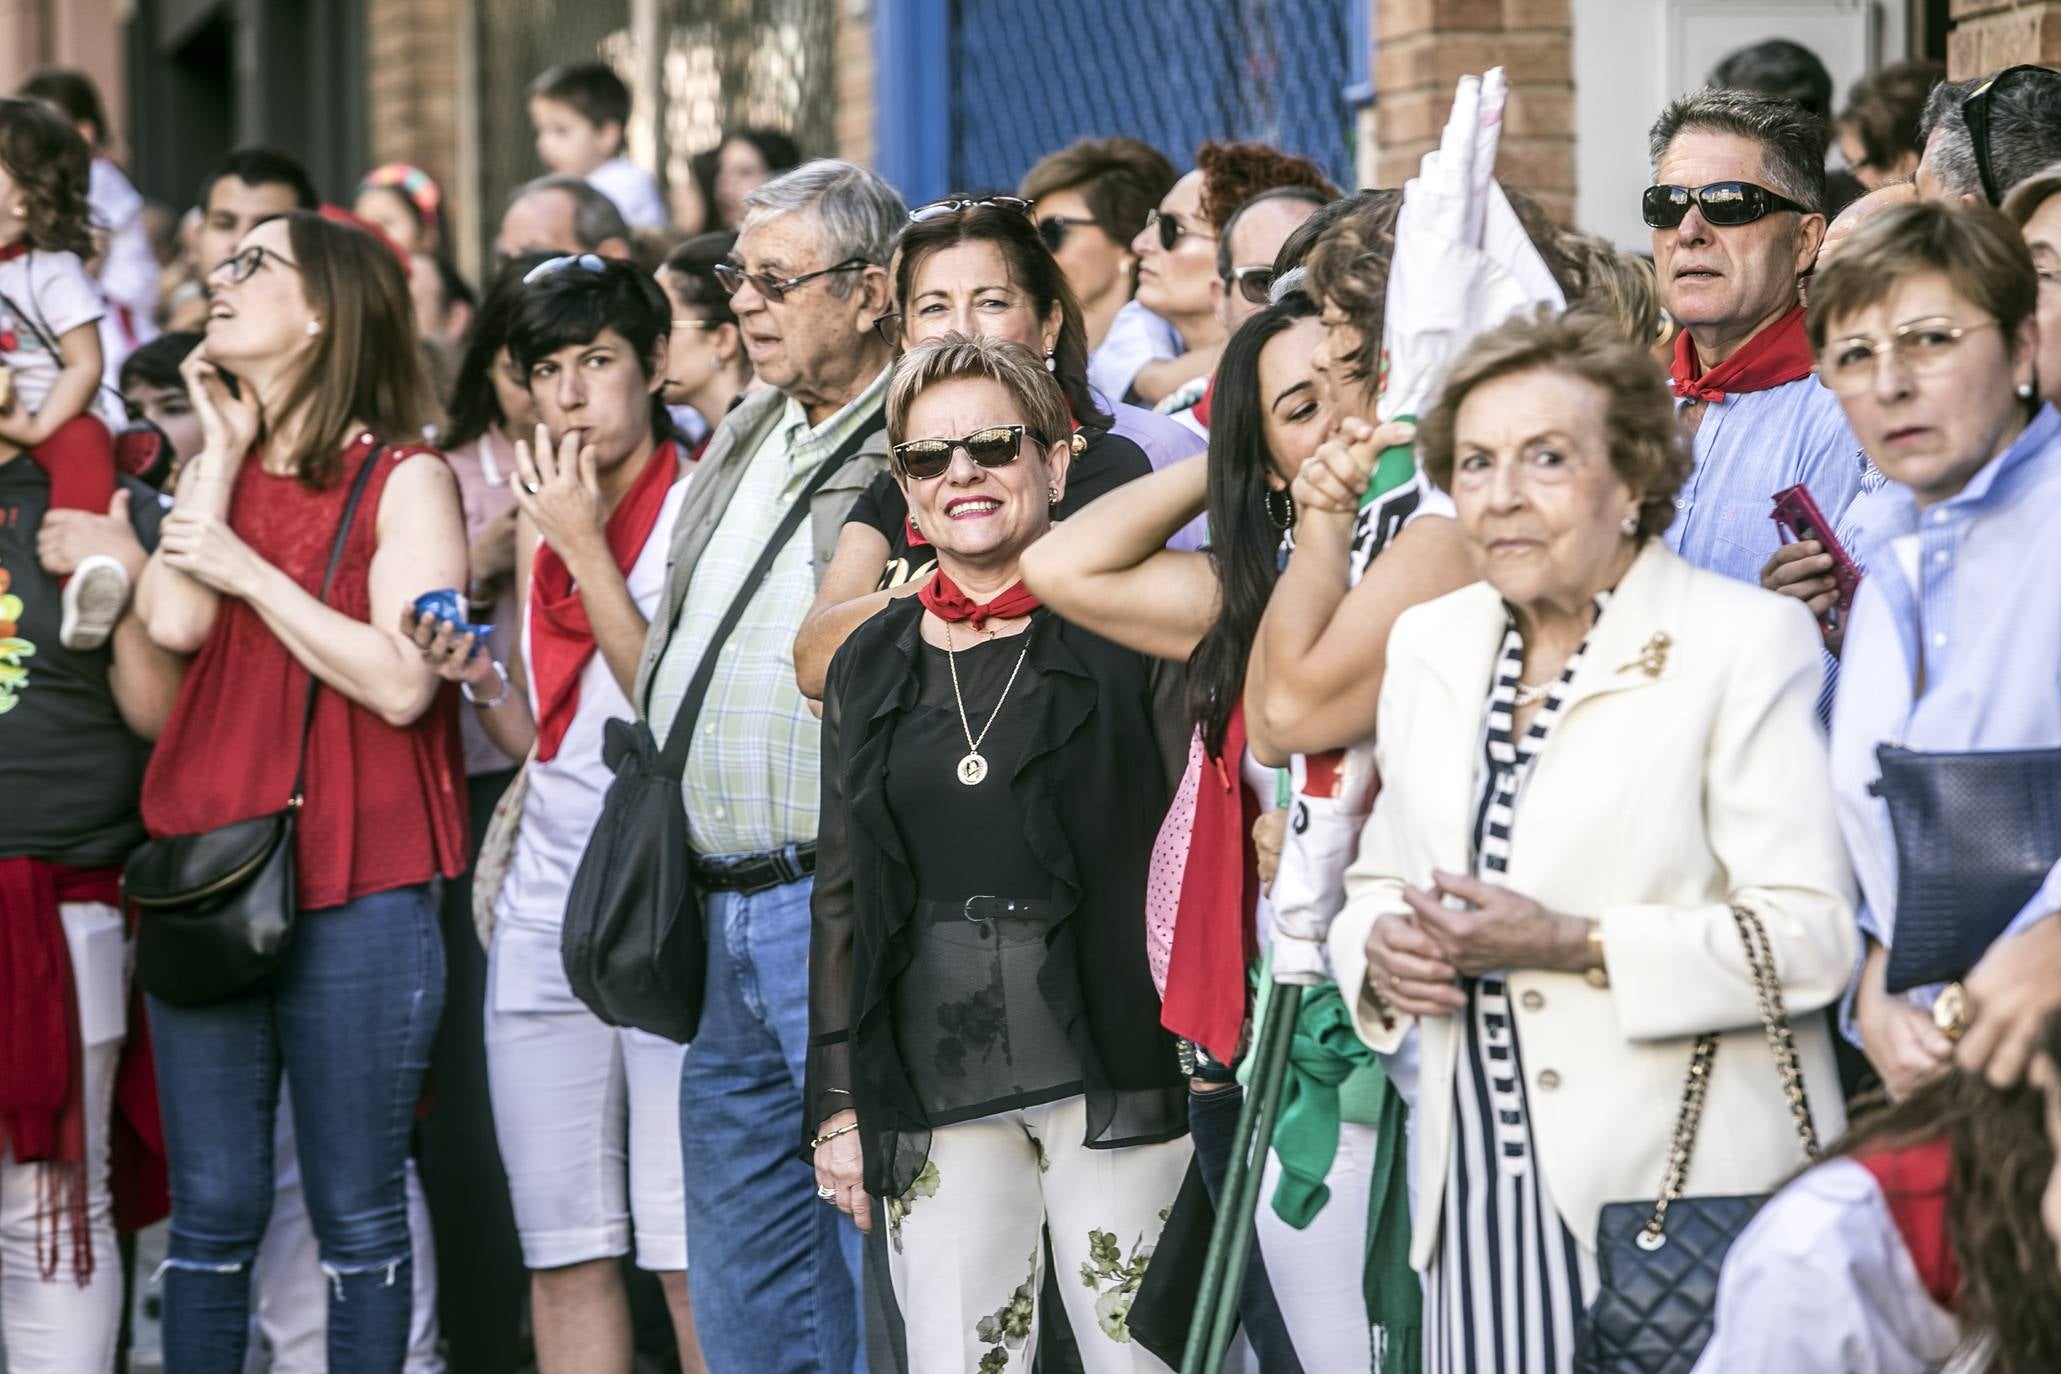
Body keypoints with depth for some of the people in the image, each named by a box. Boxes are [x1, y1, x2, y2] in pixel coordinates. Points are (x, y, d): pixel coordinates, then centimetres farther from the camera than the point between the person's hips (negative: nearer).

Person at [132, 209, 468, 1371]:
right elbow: (173, 622, -4)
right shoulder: (217, 470, 15)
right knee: (213, 1210, 8)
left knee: (359, 1214, 3)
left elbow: (402, 682, -14)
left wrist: (248, 568, -10)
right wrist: (226, 448, 0)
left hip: (356, 892, -5)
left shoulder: (405, 478, -3)